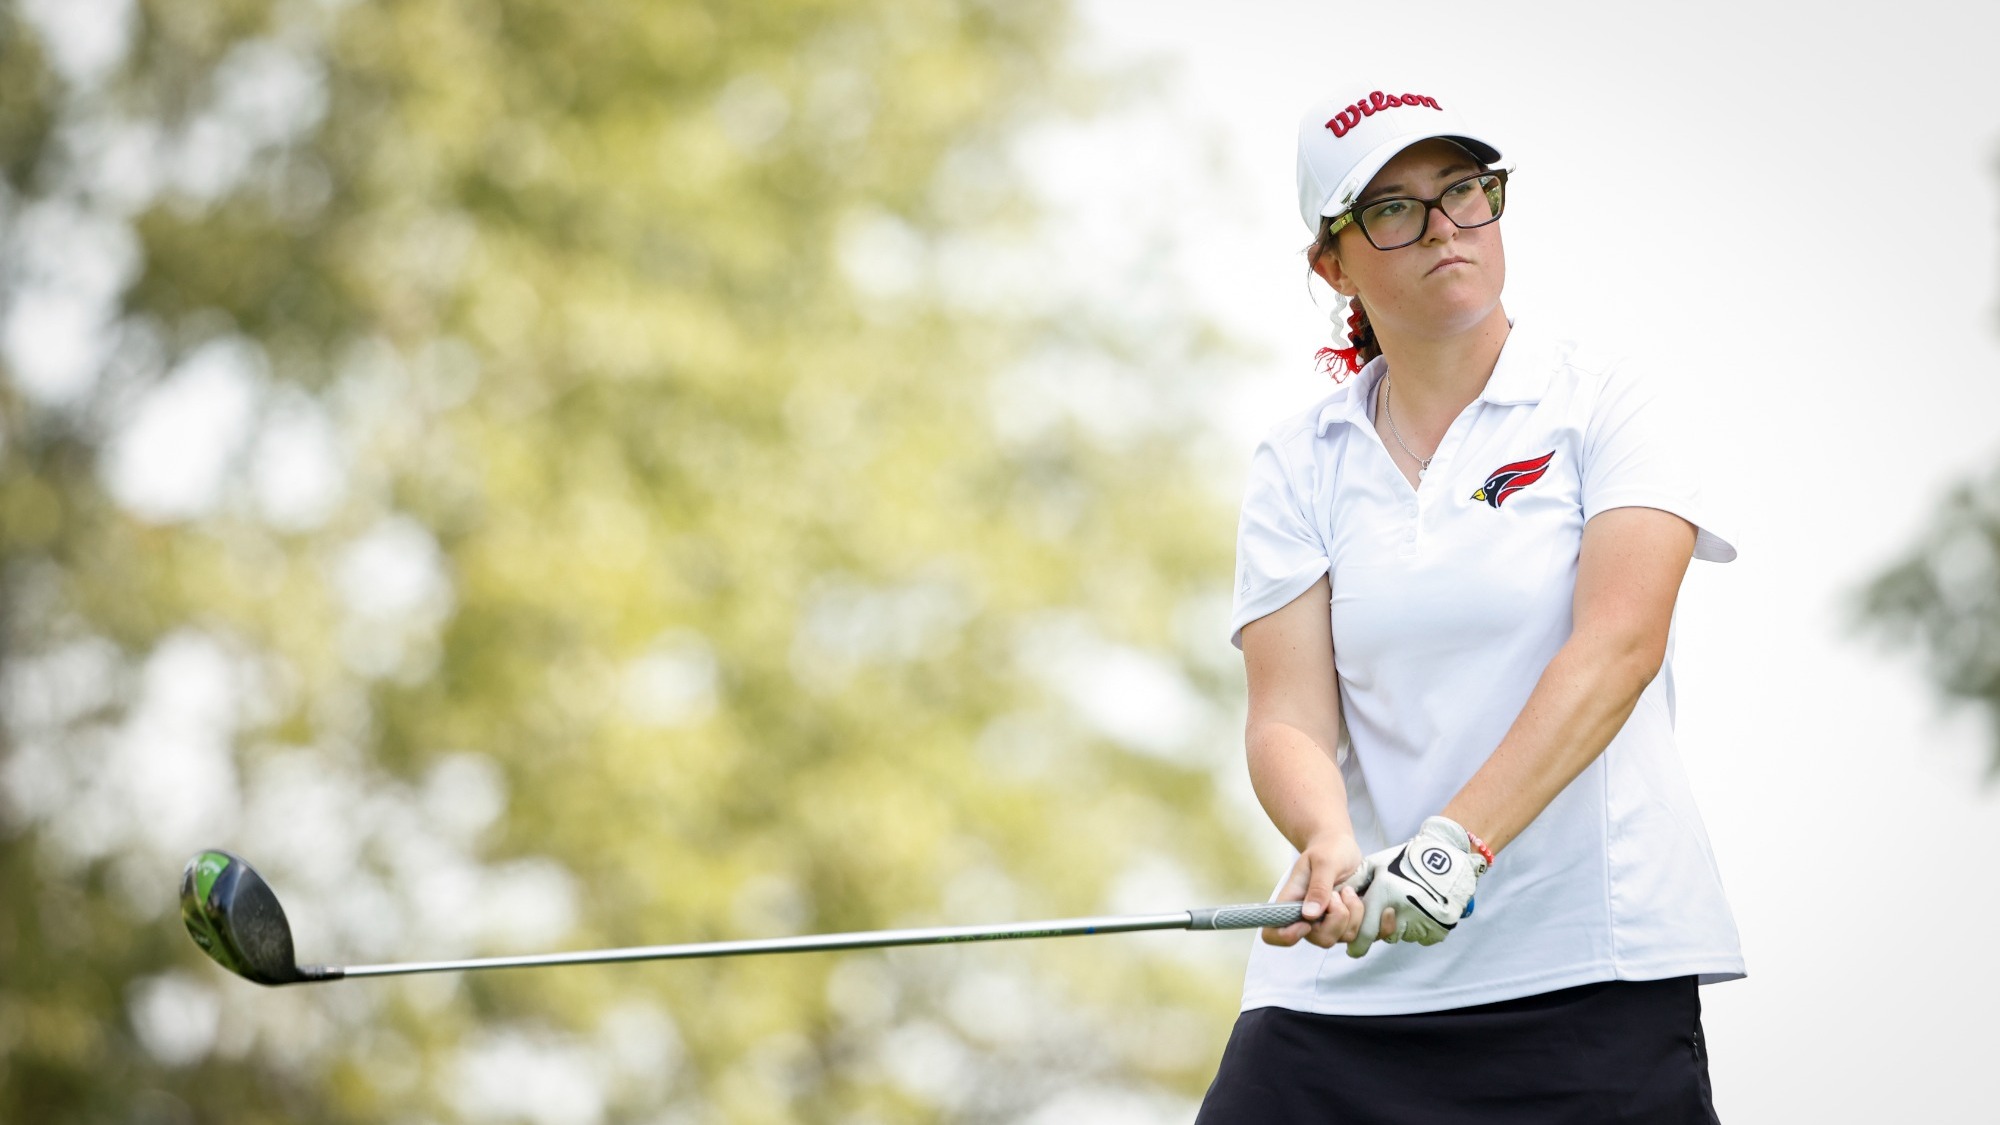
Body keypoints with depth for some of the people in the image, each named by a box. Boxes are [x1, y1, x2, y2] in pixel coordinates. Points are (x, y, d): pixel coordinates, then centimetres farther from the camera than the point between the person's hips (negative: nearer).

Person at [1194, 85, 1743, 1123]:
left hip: (1590, 970, -2)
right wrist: (1330, 845, -23)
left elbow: (1617, 645, -13)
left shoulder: (1607, 403, 2)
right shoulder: (1298, 465, 10)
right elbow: (1288, 717, 0)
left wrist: (1459, 841, -25)